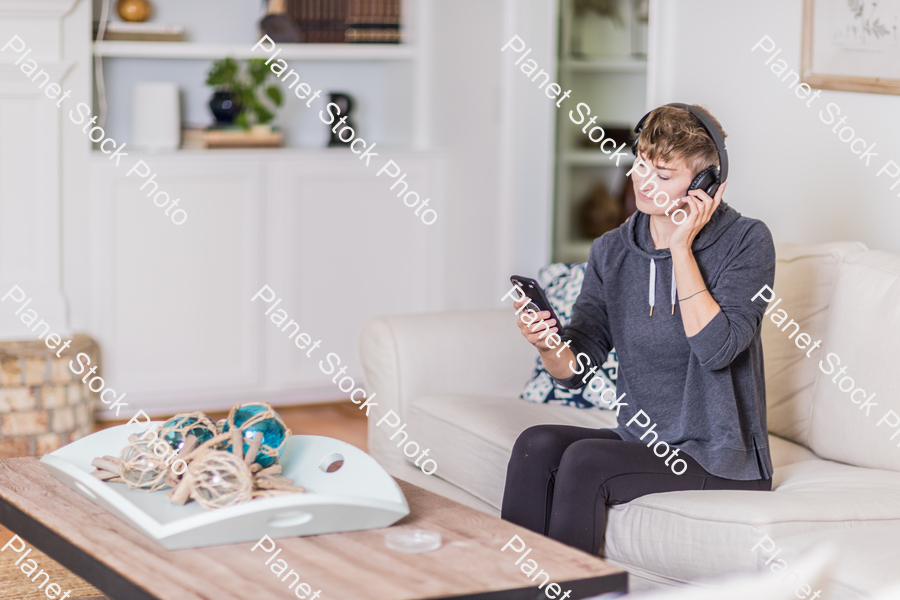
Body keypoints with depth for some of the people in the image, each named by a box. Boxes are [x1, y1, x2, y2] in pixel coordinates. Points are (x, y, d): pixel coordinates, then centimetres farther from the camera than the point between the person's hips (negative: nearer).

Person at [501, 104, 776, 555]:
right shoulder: (611, 251, 5)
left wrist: (681, 247, -18)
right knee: (537, 444, -21)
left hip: (721, 462, -5)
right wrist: (547, 343, -20)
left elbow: (716, 348, -23)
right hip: (642, 443, 5)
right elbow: (576, 370, 3)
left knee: (585, 459, -26)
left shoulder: (746, 241, -8)